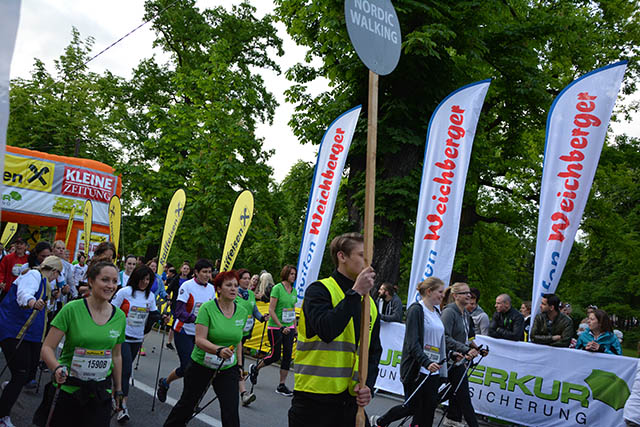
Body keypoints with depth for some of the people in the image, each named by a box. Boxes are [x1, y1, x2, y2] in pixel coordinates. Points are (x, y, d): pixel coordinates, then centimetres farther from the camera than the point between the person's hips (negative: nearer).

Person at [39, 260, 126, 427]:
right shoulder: (72, 309, -9)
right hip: (68, 390, -3)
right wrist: (57, 368, -28)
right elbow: (47, 348, -9)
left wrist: (118, 390, 17)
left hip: (101, 394, 3)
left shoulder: (120, 316, 3)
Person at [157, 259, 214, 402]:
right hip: (184, 332, -5)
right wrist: (195, 318, -37)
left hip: (200, 333, 5)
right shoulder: (187, 286, -15)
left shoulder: (211, 289, 4)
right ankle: (164, 383, 22)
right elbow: (179, 312, -22)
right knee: (187, 367, -8)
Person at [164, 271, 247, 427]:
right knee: (187, 404, 17)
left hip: (228, 369, 3)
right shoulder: (207, 308, -15)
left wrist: (239, 365, 12)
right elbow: (200, 340, -21)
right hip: (201, 366, -2)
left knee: (231, 411, -7)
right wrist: (219, 350, -36)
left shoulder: (242, 312, 0)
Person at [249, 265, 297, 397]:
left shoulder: (294, 290, 9)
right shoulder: (277, 288, -11)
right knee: (275, 355, -1)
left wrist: (295, 327, 14)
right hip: (275, 327, -6)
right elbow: (271, 310, -14)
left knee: (288, 355, 2)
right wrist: (281, 326, -19)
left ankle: (282, 385, 12)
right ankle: (255, 368, 27)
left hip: (289, 328, 6)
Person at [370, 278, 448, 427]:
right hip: (416, 369, -8)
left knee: (429, 407, 6)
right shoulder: (416, 309, -12)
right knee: (413, 407, 1)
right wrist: (427, 362, -29)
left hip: (433, 370, 8)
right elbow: (412, 343, -19)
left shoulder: (436, 311, 14)